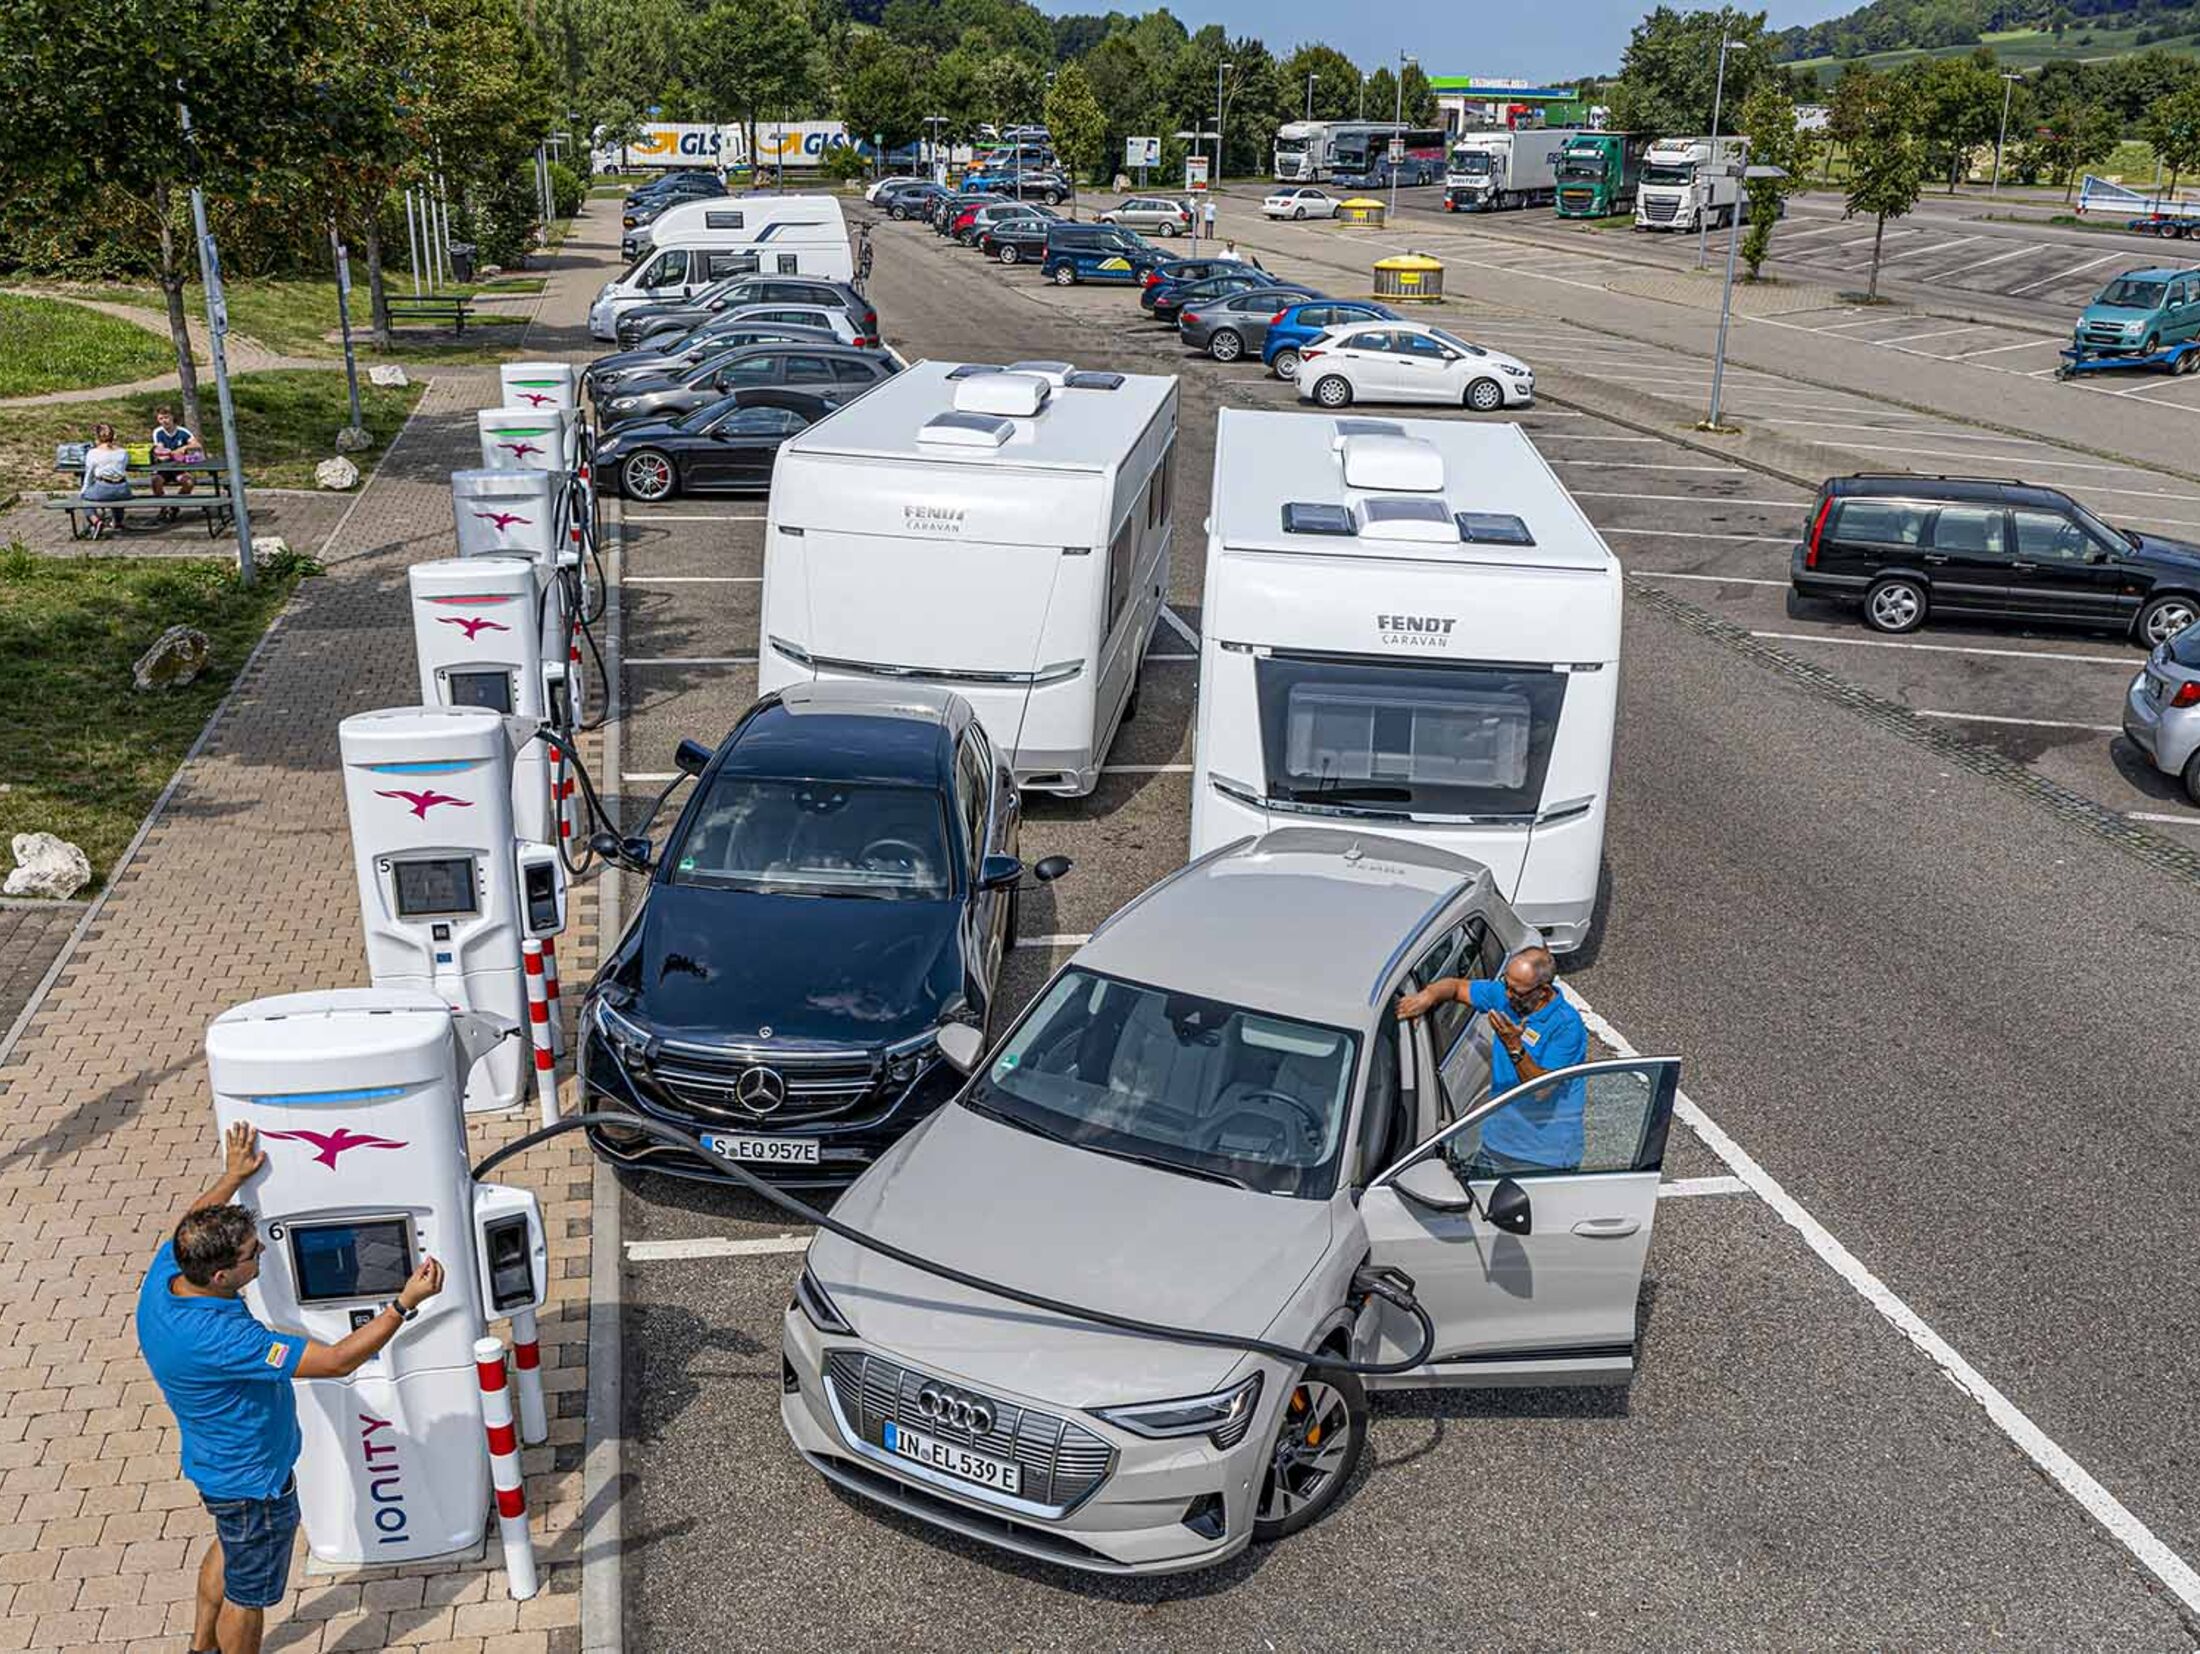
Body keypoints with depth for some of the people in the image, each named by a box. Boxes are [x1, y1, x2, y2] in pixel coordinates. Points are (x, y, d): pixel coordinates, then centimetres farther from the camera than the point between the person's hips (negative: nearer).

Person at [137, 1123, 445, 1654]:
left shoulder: (162, 1277, -19)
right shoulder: (219, 1340, -42)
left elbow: (186, 1228, 7)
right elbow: (338, 1360, -38)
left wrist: (233, 1176, 10)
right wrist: (405, 1302, -35)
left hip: (217, 1463, 9)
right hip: (251, 1481, -9)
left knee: (229, 1550, 35)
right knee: (248, 1593, 17)